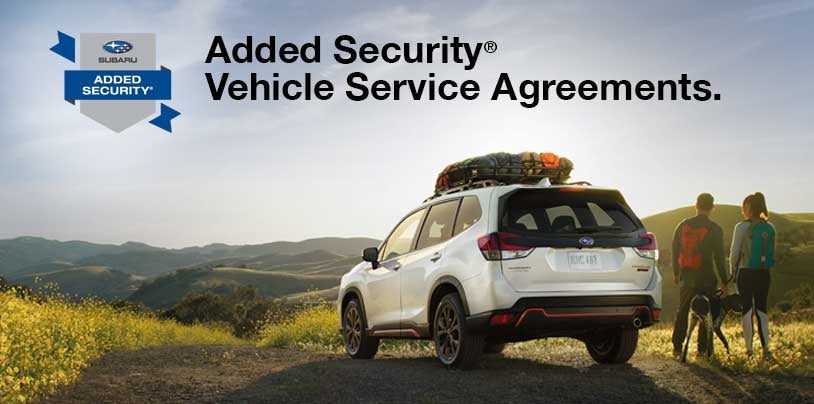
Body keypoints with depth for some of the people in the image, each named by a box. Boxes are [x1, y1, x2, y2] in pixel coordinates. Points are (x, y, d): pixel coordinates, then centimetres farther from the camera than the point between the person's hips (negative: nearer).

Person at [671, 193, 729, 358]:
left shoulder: (683, 225, 2)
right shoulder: (714, 229, -9)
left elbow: (675, 250, 8)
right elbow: (719, 257, -8)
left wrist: (676, 273, 20)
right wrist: (724, 281, 0)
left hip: (686, 276, 3)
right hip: (706, 277, -3)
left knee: (682, 312, 13)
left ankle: (677, 347, 11)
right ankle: (703, 348, 6)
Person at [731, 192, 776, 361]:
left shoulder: (742, 227, -11)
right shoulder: (770, 228, 2)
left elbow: (734, 253, -8)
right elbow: (771, 252, 3)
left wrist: (733, 271, 6)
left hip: (746, 273, -4)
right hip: (764, 273, 4)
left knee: (747, 311, 4)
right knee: (761, 310, 12)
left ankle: (749, 350, 5)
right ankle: (766, 348, 0)